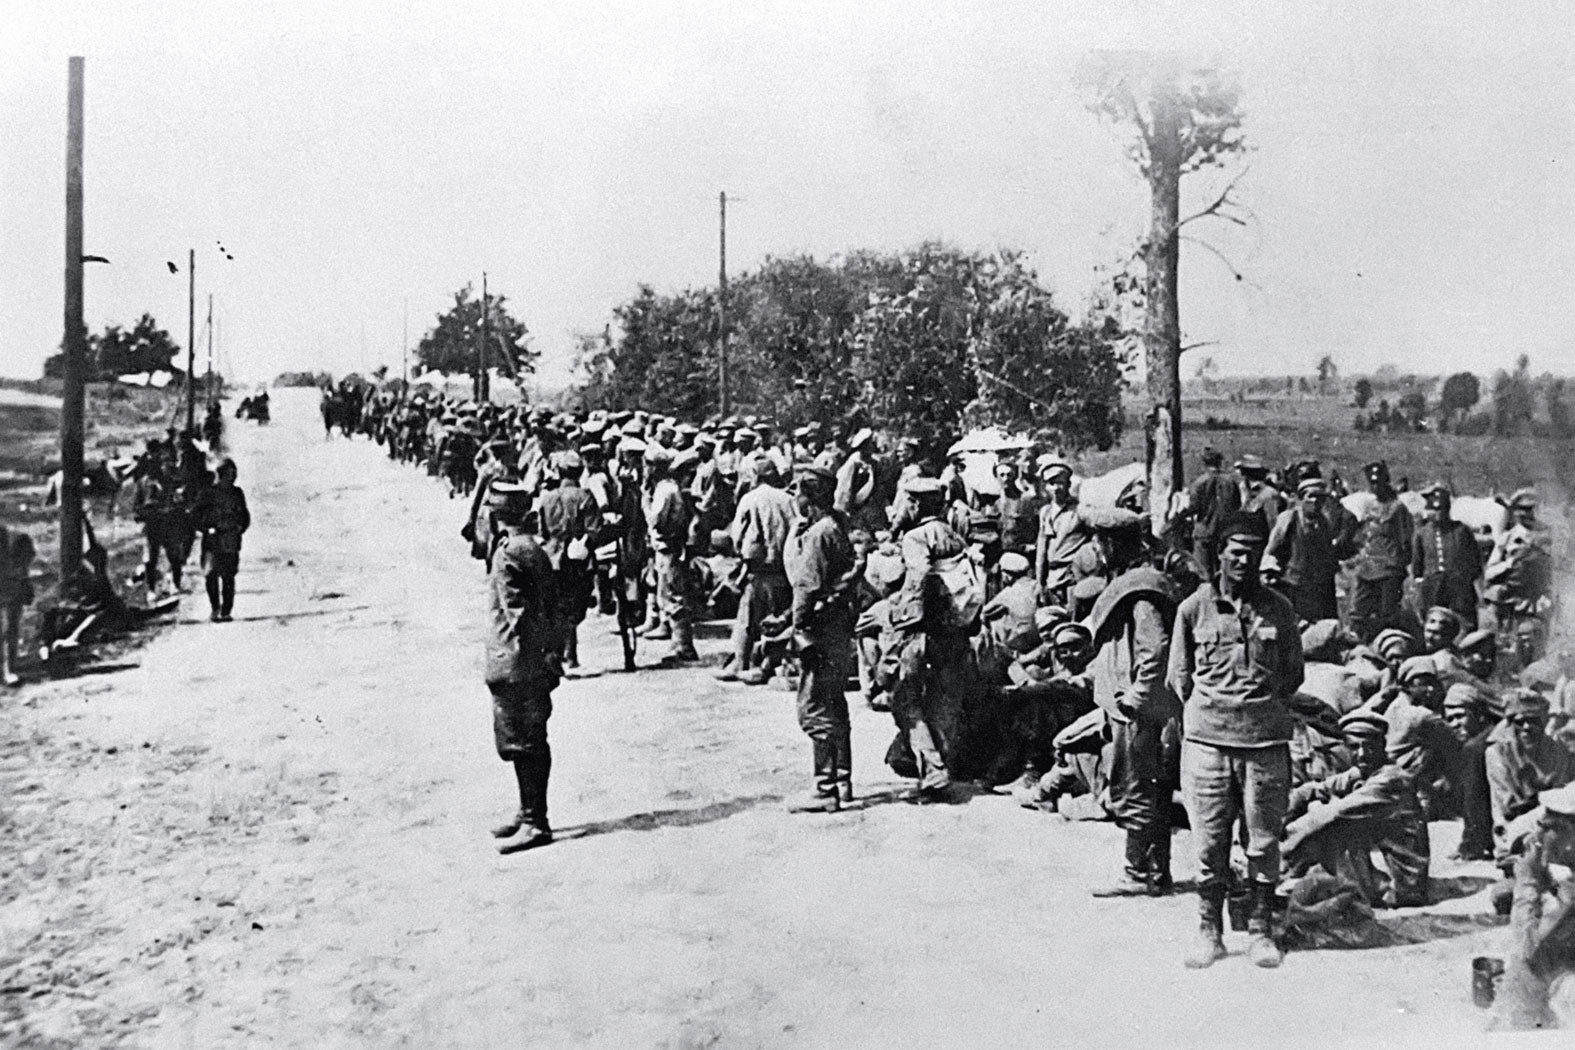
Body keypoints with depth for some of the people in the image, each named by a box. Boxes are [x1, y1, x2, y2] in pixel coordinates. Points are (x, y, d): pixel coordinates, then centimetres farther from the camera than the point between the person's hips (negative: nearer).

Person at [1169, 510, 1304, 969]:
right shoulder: (1193, 608, 4)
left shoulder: (1278, 609, 6)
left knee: (1264, 839, 5)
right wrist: (1209, 707, 5)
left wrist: (1262, 705, 8)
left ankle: (1261, 930, 18)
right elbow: (1179, 675, 10)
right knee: (1209, 841, 3)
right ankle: (1209, 931, 13)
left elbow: (1293, 673, 14)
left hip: (1265, 739, 1)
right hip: (1206, 739, 0)